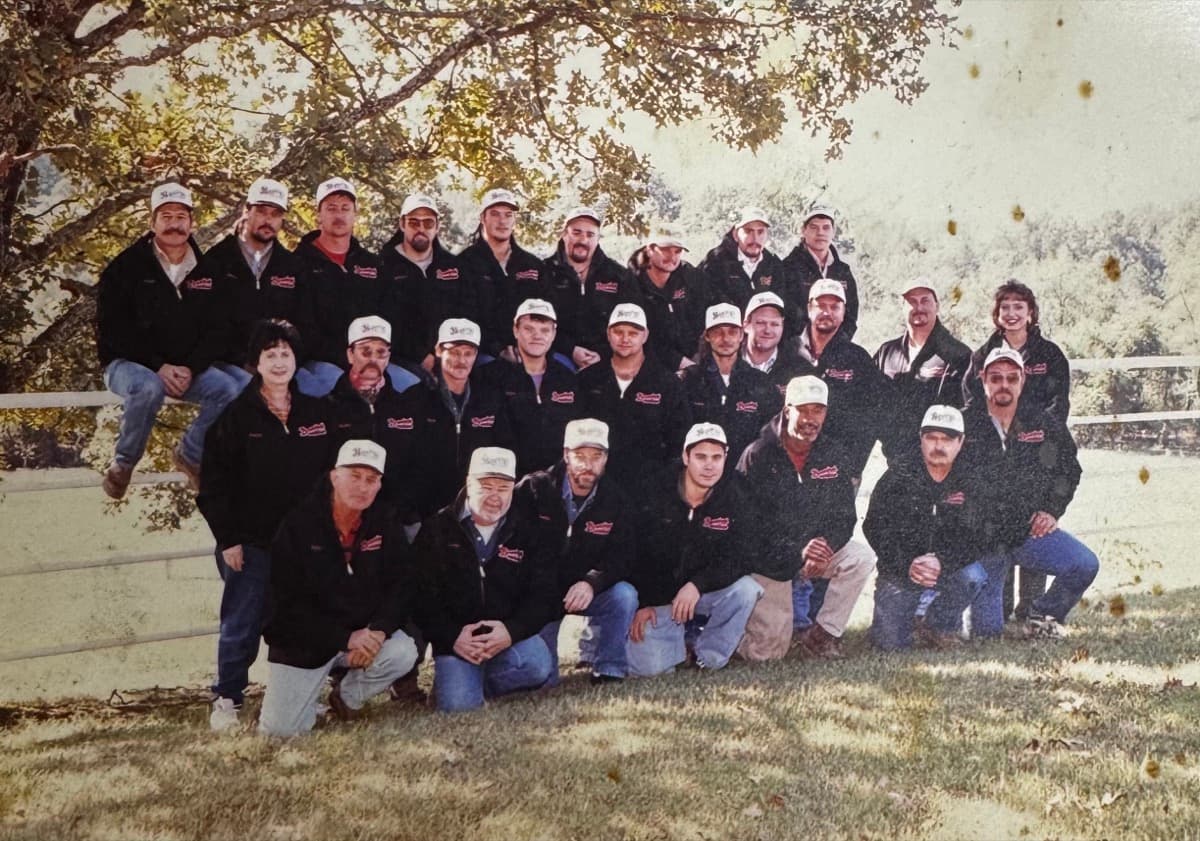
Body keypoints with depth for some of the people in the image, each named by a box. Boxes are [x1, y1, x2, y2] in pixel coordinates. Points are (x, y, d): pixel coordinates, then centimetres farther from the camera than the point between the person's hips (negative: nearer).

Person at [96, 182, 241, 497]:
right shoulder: (125, 268, -5)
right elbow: (112, 332, -10)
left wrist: (191, 368, -14)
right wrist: (158, 366, -20)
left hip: (187, 368, 4)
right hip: (127, 364, -3)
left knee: (229, 389, -23)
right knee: (148, 388, -38)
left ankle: (190, 454, 0)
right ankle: (123, 464, -13)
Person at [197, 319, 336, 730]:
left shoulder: (317, 413, 7)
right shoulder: (236, 416, -3)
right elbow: (214, 482, -5)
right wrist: (227, 539, -9)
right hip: (252, 542, -3)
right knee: (241, 624, 2)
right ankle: (227, 700, 16)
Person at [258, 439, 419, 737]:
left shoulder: (386, 523, -3)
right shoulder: (298, 525, -13)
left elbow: (402, 585, -5)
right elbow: (289, 603, -17)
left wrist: (378, 630, -23)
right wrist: (345, 638, -24)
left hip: (365, 632, 3)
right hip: (304, 640, -3)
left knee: (402, 654, -26)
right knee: (279, 728, -13)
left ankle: (346, 697, 3)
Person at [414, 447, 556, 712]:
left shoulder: (527, 528, 4)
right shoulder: (437, 529, 1)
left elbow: (543, 593, -2)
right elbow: (423, 594, -4)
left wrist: (512, 631, -19)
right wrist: (452, 637, -18)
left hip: (510, 633, 2)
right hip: (455, 637, -1)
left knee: (538, 668, -29)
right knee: (458, 704, -24)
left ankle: (479, 682, -1)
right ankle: (455, 679, 12)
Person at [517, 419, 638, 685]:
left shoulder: (617, 501, -5)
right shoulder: (534, 489, -10)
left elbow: (621, 557, -12)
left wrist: (591, 583, -32)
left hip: (587, 592, 2)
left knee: (624, 595, -29)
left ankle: (608, 671, -14)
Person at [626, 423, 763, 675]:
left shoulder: (735, 498, -7)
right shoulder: (658, 492, -7)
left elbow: (736, 560, -15)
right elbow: (636, 552, -4)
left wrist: (697, 585, -30)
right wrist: (642, 603, -11)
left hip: (705, 594, 2)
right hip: (657, 599, -1)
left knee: (746, 589, -29)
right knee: (646, 665, -21)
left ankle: (708, 656, -7)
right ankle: (679, 639, 13)